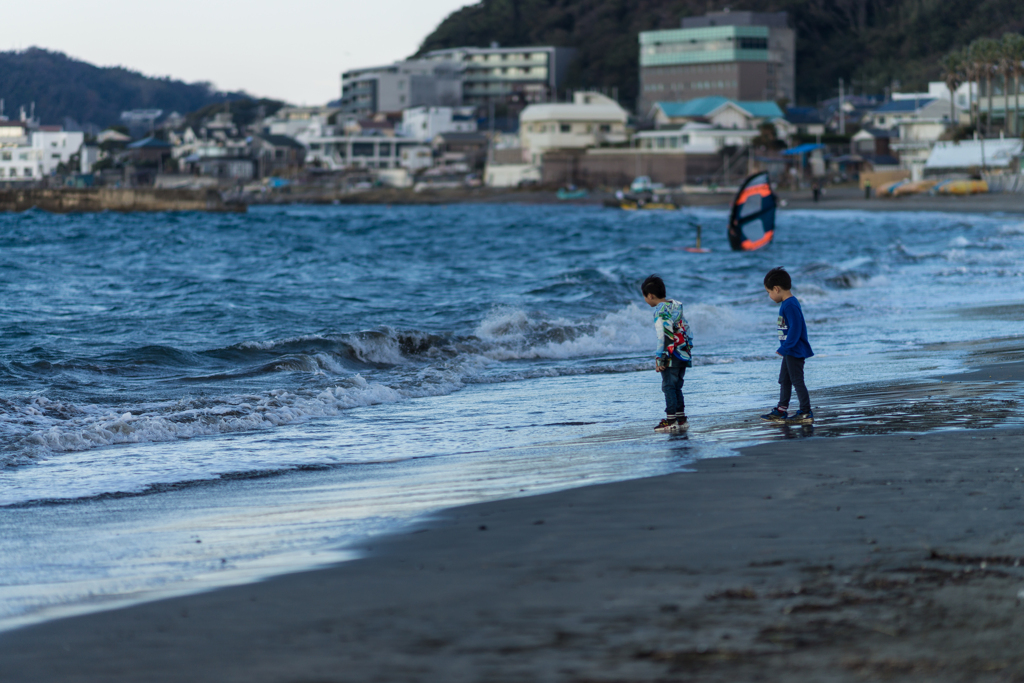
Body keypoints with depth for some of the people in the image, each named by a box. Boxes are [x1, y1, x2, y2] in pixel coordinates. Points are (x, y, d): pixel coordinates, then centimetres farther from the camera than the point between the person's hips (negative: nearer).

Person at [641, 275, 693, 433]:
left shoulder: (660, 311, -14)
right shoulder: (676, 306, 13)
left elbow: (662, 336, -20)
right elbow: (686, 328, 18)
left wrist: (659, 358, -19)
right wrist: (688, 345, 23)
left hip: (671, 356, -8)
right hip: (684, 355, 8)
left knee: (669, 387, -3)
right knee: (677, 387, 13)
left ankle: (671, 420, -4)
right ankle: (681, 419, 13)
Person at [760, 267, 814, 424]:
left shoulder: (790, 305, -21)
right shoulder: (787, 303, 12)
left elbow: (795, 329, -25)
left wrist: (784, 348, -21)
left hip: (795, 351, -11)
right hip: (790, 351, 11)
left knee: (797, 381, -6)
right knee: (784, 380, 18)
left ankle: (806, 413, -2)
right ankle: (781, 411, 27)